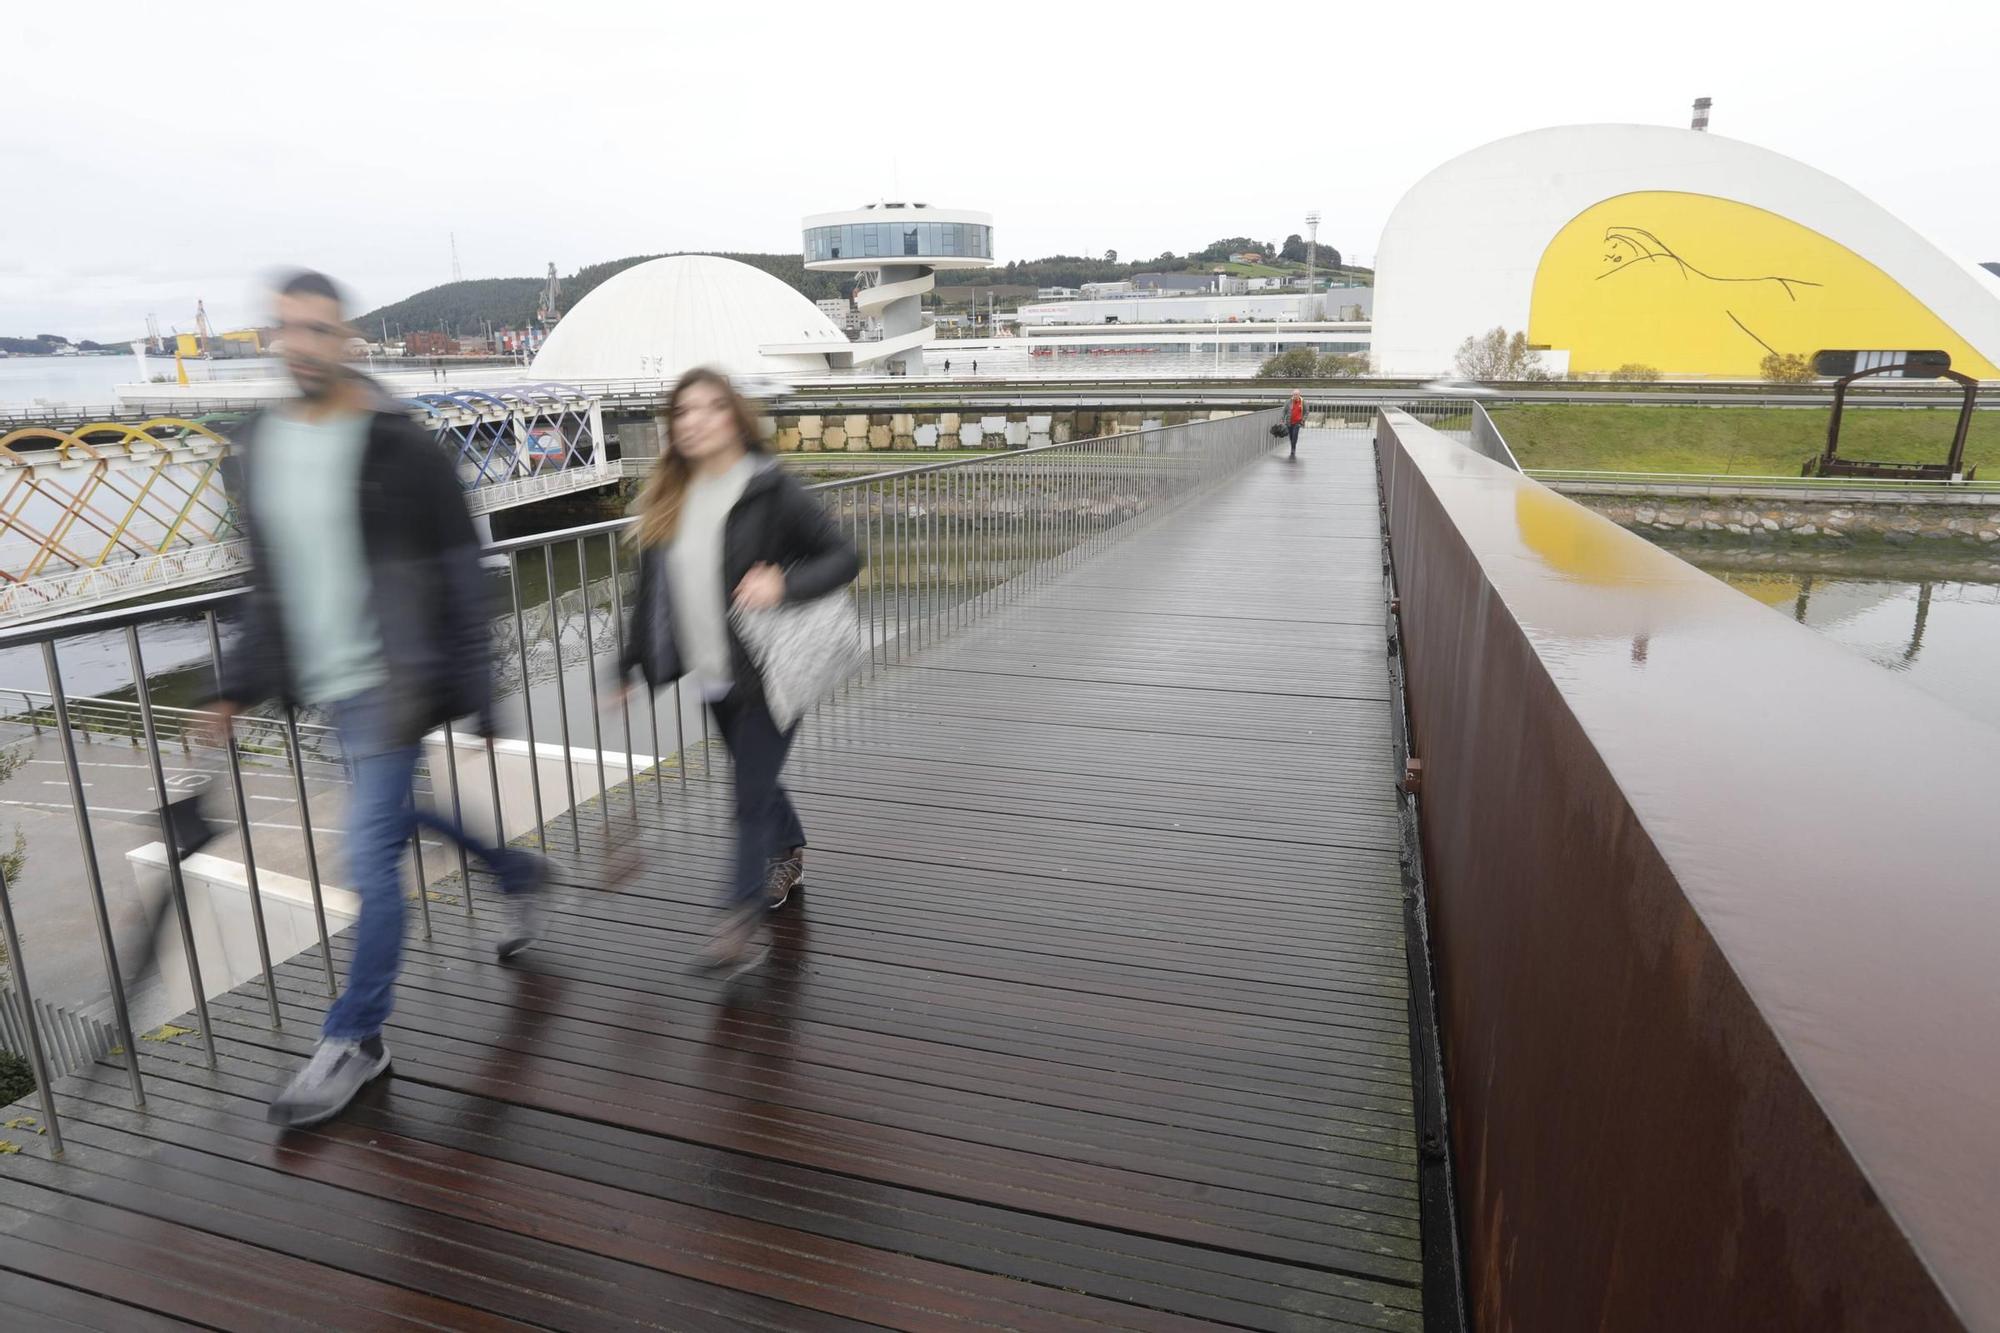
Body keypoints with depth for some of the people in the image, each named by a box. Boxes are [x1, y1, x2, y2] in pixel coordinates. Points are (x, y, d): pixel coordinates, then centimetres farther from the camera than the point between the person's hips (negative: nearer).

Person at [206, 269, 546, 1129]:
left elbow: (459, 579, -12)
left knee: (370, 856, -5)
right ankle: (519, 874, 48)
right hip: (324, 688, 7)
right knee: (418, 811, 21)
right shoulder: (256, 450, 7)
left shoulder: (399, 448, -12)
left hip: (389, 689, -7)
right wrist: (237, 685, 12)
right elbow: (268, 585, 15)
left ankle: (355, 1041, 12)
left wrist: (473, 695, -13)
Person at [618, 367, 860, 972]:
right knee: (757, 778, 22)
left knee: (752, 795, -3)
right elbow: (653, 589, 11)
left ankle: (743, 920, 7)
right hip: (714, 674, 6)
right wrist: (632, 665, 10)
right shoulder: (668, 497, 5)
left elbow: (844, 556, -11)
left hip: (769, 671, -6)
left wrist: (784, 583, -28)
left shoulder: (771, 491, -13)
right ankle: (790, 854, 47)